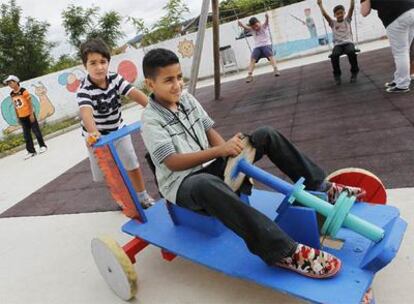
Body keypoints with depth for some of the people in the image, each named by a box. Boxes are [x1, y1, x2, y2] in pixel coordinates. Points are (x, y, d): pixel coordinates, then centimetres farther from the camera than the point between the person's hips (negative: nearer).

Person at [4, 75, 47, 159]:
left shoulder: (23, 91, -11)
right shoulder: (12, 94, 5)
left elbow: (30, 103, -11)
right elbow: (15, 106, 11)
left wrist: (31, 114, -13)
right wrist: (17, 117, 11)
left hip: (29, 115, -5)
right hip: (22, 117, 5)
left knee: (36, 131, 2)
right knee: (26, 134, 6)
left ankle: (42, 146, 18)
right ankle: (31, 151, 11)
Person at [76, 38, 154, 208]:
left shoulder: (115, 79, -16)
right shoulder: (84, 90, -29)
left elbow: (135, 94, -27)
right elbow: (86, 112, -47)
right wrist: (93, 133, -68)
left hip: (119, 131, 3)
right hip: (99, 136, -3)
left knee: (132, 165, 9)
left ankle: (143, 197, 29)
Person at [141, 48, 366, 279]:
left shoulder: (187, 99, 5)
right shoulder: (151, 120, -14)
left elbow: (210, 132, 6)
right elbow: (173, 162, -23)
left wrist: (232, 156, -12)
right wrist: (219, 150, -30)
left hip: (212, 166, 7)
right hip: (183, 183, -6)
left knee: (266, 135, -3)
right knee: (206, 185, -45)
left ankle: (319, 186, 2)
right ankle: (283, 251, -45)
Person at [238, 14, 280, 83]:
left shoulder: (264, 27, 1)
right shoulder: (252, 30, 7)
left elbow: (266, 23, -22)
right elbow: (246, 28, -13)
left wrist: (267, 18, -47)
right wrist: (241, 25, -36)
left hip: (266, 44, -2)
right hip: (257, 47, 2)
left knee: (270, 56, -26)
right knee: (252, 59, -15)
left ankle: (275, 69, -32)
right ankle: (249, 75, -18)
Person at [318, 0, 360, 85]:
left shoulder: (347, 20, 17)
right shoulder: (333, 23, 16)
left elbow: (351, 8, 6)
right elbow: (325, 14, 6)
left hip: (348, 42, 0)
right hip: (337, 44, 0)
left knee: (351, 52, -35)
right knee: (334, 55, -33)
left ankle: (354, 72, -14)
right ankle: (337, 74, -11)